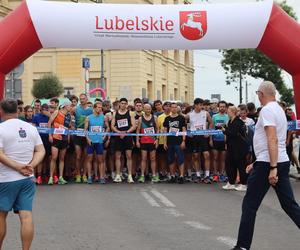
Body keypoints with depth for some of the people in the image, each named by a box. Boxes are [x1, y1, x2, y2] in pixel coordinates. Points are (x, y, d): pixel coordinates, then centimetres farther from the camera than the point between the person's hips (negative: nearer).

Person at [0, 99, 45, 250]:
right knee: (26, 216, 0)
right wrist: (31, 166, -8)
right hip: (27, 179, 4)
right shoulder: (31, 128, 8)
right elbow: (41, 151, 5)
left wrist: (18, 167, -15)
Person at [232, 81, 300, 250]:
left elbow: (272, 140, -22)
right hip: (283, 162, 9)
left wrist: (272, 168, -26)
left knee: (250, 205, 0)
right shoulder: (280, 110, 18)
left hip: (268, 164, -9)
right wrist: (257, 163, 28)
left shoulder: (267, 110, -11)